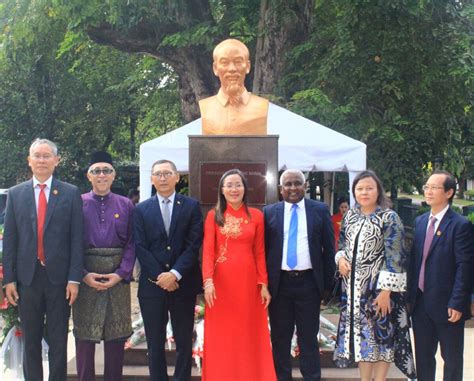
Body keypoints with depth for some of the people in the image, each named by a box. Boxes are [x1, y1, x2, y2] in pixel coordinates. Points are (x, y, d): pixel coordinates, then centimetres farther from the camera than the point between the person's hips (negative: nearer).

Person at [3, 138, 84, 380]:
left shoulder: (71, 193, 1)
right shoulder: (15, 194, 6)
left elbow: (76, 238, -2)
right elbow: (10, 239, 5)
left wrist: (74, 278, -8)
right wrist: (8, 278, 0)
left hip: (59, 277, -1)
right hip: (27, 277, 2)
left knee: (58, 340, 7)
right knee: (31, 340, 11)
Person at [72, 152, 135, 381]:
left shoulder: (126, 205, 5)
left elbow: (131, 242, 2)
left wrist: (121, 274, -10)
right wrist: (83, 274, -11)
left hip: (118, 276, 1)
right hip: (85, 276, -1)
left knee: (117, 334, 7)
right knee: (84, 333, 5)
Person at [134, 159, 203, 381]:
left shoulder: (191, 206, 4)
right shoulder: (141, 209, 7)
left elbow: (194, 245, -4)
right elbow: (140, 247, -1)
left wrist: (175, 274, -15)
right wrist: (160, 276, -11)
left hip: (183, 284, -1)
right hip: (151, 285, 1)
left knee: (184, 343, 6)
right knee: (155, 344, 7)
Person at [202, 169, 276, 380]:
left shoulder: (256, 216, 5)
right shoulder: (213, 215, 2)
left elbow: (260, 252, 5)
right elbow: (208, 250, -5)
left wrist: (263, 284, -1)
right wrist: (208, 281, -17)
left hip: (248, 280, 1)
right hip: (221, 281, -1)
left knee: (249, 333, 7)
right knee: (221, 336, 6)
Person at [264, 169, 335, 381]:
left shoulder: (320, 210, 3)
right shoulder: (270, 212, 5)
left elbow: (328, 249, 4)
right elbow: (263, 249, 5)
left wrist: (327, 283, 0)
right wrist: (264, 283, 0)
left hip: (309, 282, -1)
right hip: (279, 284, 1)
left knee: (309, 338, 6)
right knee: (280, 338, 9)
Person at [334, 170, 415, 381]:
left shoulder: (389, 218, -9)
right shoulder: (350, 216, 8)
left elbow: (395, 256, -13)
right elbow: (342, 245, 20)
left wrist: (386, 291, -18)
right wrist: (340, 259, -4)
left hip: (379, 287, -5)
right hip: (354, 287, 5)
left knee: (381, 333, 2)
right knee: (360, 332, 11)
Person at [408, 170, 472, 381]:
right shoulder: (420, 221, 10)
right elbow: (413, 260, 11)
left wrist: (457, 304, -17)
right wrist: (410, 296, 8)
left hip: (446, 305, -6)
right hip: (420, 302, 6)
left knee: (452, 359, 8)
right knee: (422, 357, 14)